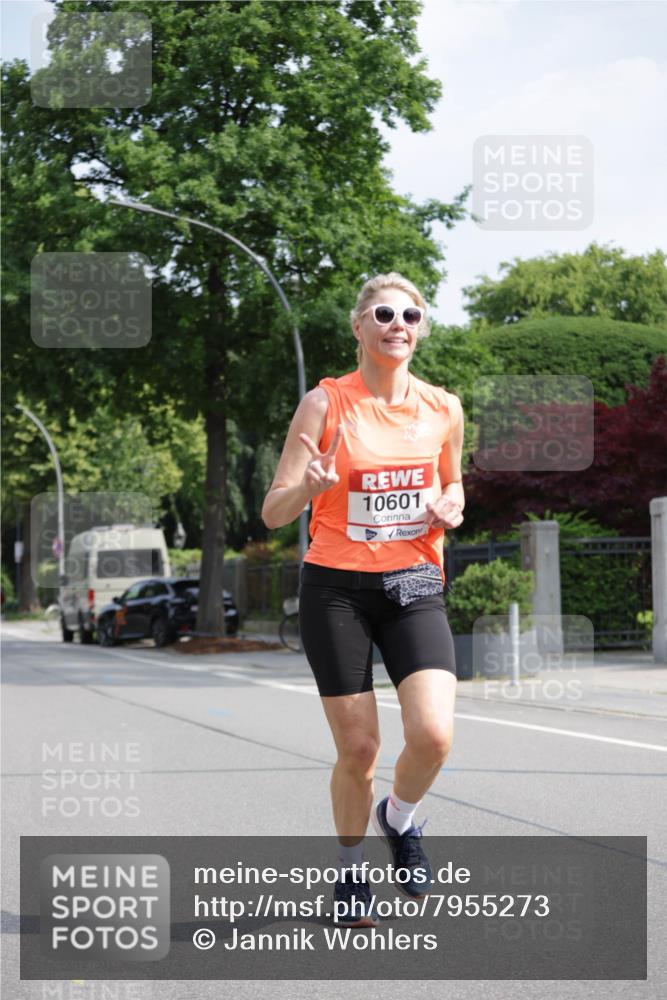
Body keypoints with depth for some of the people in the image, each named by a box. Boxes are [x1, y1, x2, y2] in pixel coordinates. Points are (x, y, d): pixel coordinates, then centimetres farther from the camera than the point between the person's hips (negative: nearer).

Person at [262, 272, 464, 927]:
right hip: (336, 588, -2)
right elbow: (273, 512, -6)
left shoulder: (443, 408, 5)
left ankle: (399, 819, 17)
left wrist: (451, 507, -1)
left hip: (414, 586, 2)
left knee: (433, 734, -17)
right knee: (358, 749, -2)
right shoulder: (325, 402, -5)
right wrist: (309, 487, -28)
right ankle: (350, 869, 25)